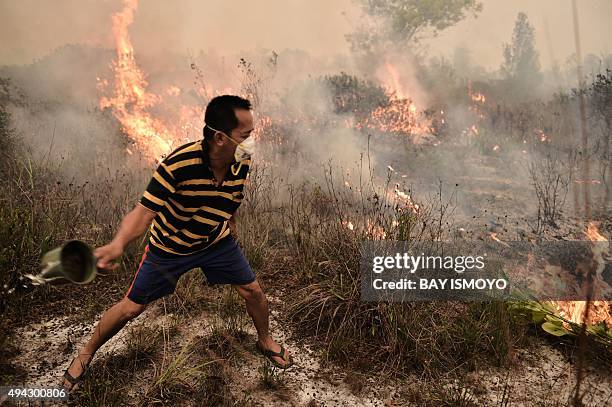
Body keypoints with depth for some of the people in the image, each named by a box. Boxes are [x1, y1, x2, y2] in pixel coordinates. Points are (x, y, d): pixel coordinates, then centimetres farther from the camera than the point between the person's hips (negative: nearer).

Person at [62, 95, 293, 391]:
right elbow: (144, 211, -38)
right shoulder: (178, 164, -36)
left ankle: (265, 341, 38)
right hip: (169, 247, -4)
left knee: (253, 291, 7)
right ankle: (86, 353, 35)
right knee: (130, 308, 6)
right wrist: (118, 244, -56)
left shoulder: (242, 162, -20)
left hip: (216, 241, 4)